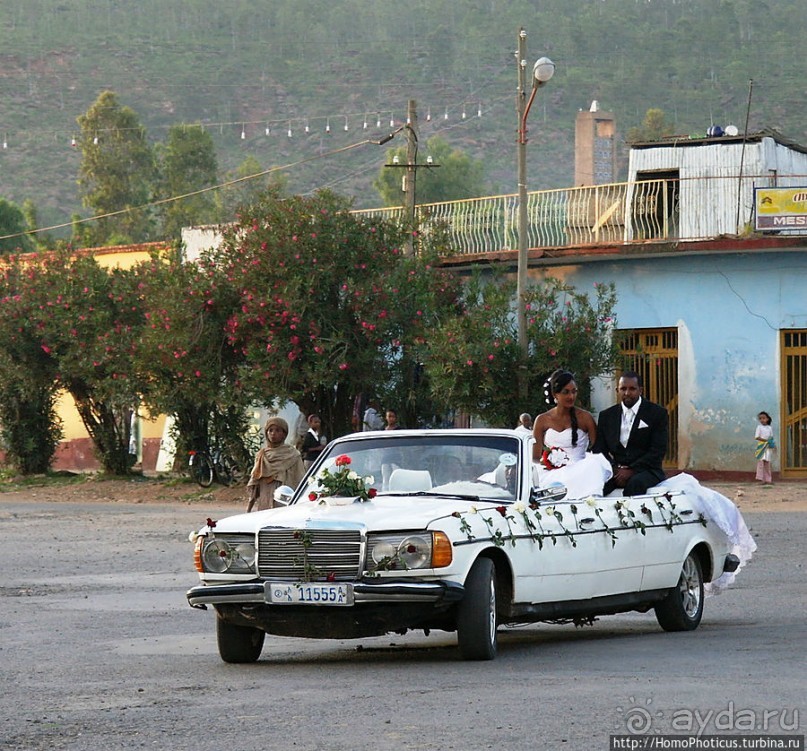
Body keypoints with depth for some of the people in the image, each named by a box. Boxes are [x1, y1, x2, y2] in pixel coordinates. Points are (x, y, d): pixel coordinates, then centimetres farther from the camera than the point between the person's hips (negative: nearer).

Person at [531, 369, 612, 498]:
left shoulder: (585, 418, 7)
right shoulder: (542, 420, 12)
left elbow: (597, 450, 5)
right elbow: (535, 457, 12)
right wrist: (544, 462, -11)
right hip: (551, 475, 1)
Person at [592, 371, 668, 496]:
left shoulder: (657, 414, 3)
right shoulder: (606, 416, 15)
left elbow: (658, 451, -5)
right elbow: (599, 449, 12)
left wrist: (631, 471, -14)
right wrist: (613, 469, -9)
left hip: (645, 470, -3)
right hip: (616, 471, 3)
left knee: (636, 483, -38)